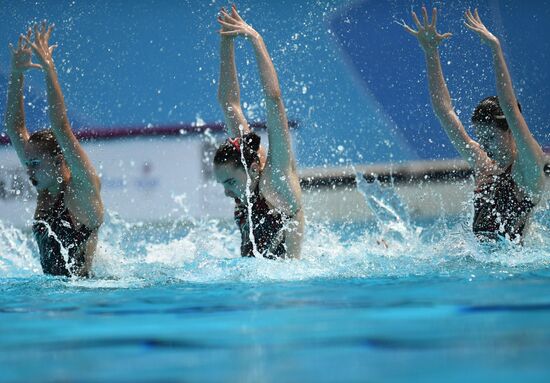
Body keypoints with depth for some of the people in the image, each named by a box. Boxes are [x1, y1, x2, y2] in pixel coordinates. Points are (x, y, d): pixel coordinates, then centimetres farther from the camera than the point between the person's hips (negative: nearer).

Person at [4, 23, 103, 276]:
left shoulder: (82, 188, -10)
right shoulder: (45, 189, 10)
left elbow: (62, 129, -21)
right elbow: (14, 128, 11)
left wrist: (49, 70, -23)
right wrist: (16, 75, 3)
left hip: (87, 282, -7)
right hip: (55, 285, 7)